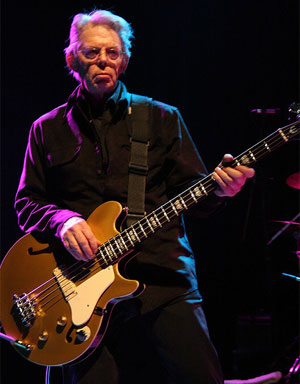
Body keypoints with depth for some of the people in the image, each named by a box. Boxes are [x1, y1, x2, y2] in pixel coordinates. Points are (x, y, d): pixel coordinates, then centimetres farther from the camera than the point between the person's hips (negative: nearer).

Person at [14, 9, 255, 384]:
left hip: (164, 279, 0)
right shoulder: (48, 129, 13)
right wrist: (63, 221, -11)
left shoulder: (162, 118, 12)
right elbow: (26, 202, 10)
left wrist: (218, 188, -14)